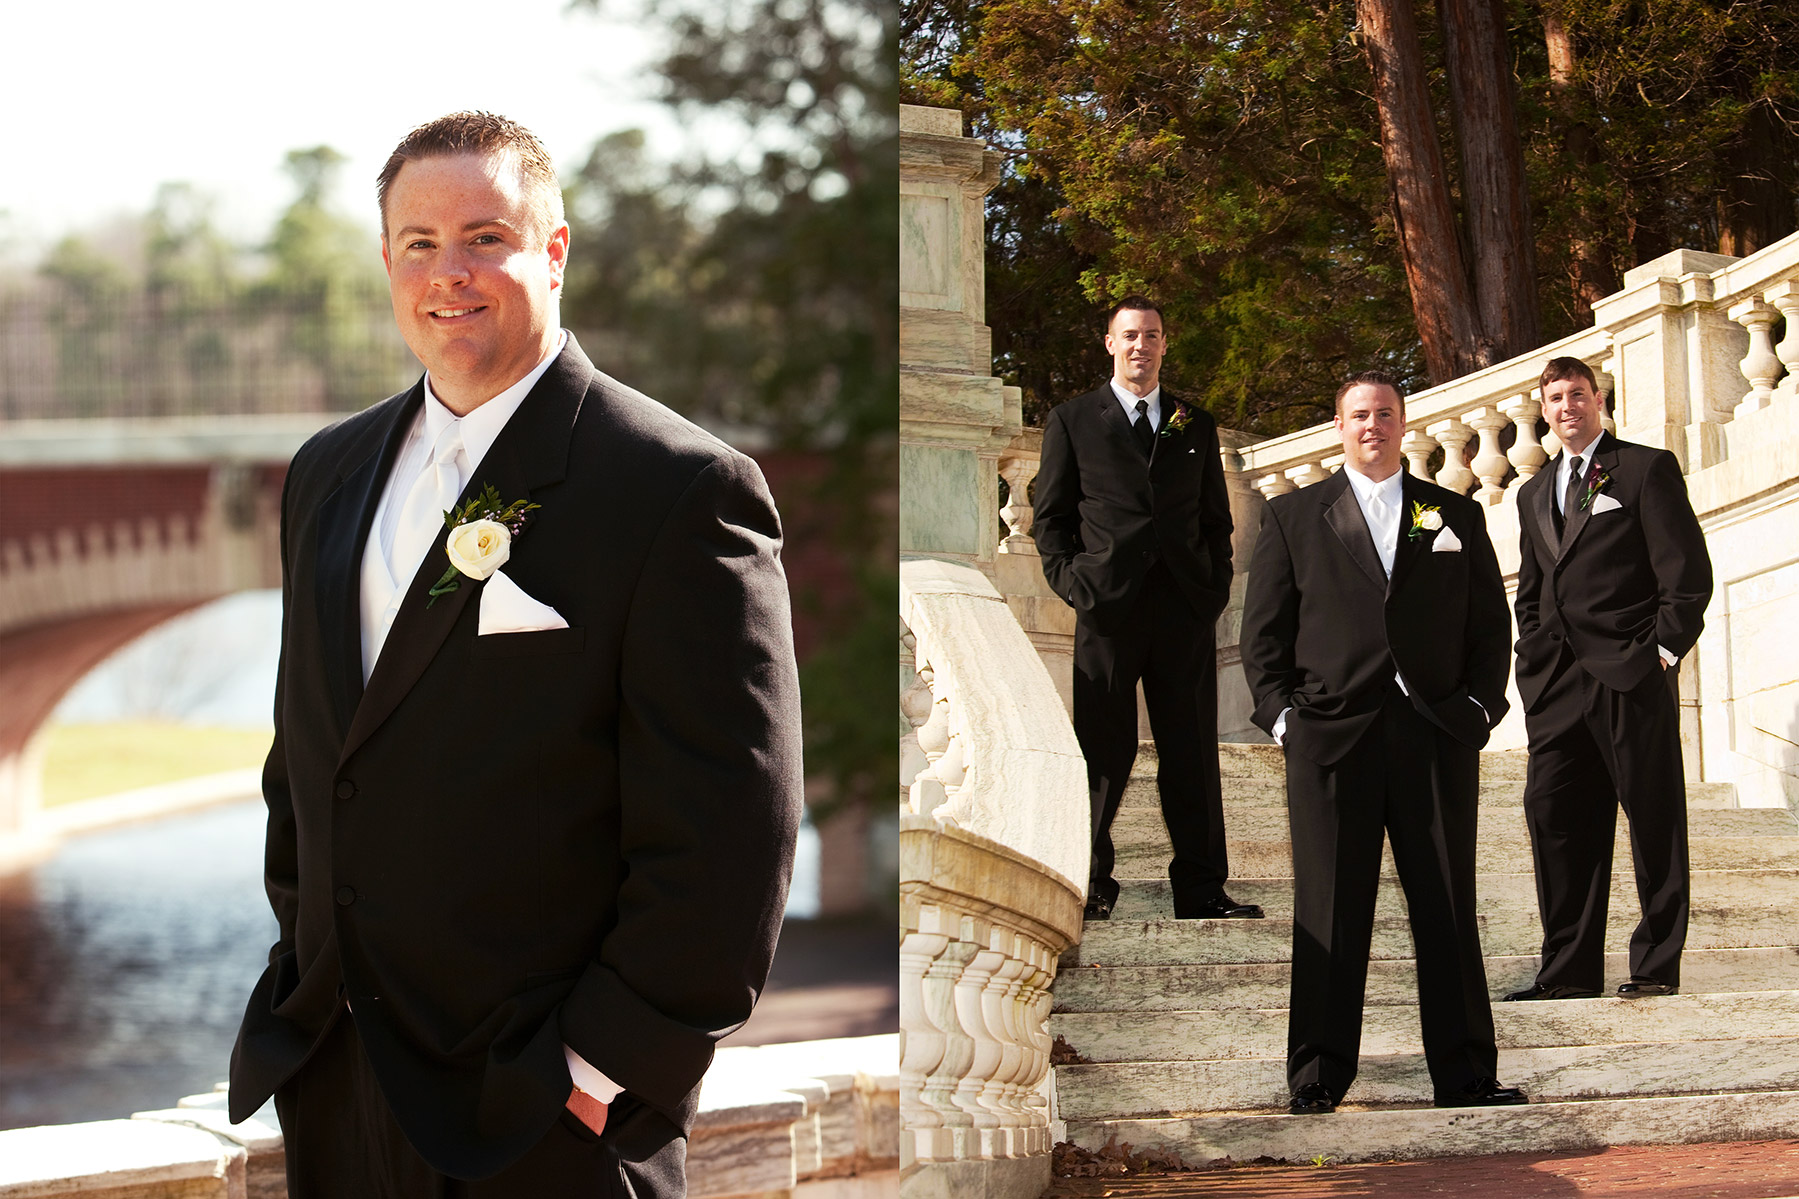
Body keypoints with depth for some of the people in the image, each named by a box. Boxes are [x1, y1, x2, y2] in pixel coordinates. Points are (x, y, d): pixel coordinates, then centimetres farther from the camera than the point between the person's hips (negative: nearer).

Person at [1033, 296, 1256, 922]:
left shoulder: (1196, 425, 16)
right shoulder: (1072, 421, 9)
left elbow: (1217, 519, 18)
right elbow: (1050, 517, 8)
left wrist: (1216, 587, 4)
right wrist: (1072, 582, -5)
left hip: (1185, 608, 2)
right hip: (1107, 609, -2)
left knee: (1193, 753, 1)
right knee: (1103, 752, -2)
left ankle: (1201, 889, 4)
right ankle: (1090, 887, 5)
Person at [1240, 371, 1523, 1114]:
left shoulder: (1456, 517, 15)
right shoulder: (1294, 516, 11)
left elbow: (1490, 623, 14)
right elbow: (1263, 629, 7)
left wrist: (1479, 706, 1)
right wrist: (1282, 713, -4)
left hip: (1437, 738, 2)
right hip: (1331, 738, -1)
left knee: (1449, 911, 2)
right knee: (1329, 914, -2)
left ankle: (1465, 1073, 7)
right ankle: (1317, 1080, 2)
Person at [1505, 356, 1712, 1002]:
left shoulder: (1647, 469, 2)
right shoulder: (1534, 493, 21)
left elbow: (1687, 569, -3)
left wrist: (1664, 647, -9)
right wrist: (1533, 653, 10)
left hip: (1632, 675, -6)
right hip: (1556, 682, 6)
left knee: (1654, 819, -1)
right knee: (1553, 814, 1)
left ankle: (1656, 964, 5)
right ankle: (1570, 967, 7)